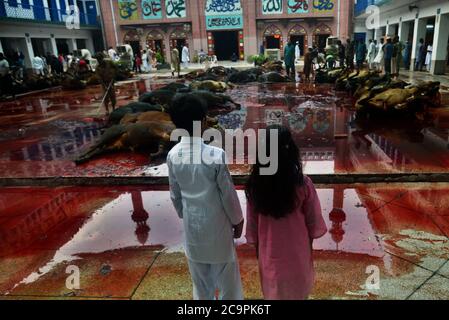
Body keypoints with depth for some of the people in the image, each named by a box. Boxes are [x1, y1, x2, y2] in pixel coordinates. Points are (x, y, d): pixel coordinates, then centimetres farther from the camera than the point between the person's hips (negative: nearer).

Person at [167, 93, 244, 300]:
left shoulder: (173, 156, -10)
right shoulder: (216, 155, -24)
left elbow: (175, 194, 1)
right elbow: (228, 194, -15)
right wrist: (237, 220, 1)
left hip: (192, 223, 4)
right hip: (217, 223, -4)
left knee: (200, 278, 23)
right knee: (226, 275, 17)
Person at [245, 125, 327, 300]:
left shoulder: (254, 184, -18)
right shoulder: (303, 184, -22)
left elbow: (252, 222, -6)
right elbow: (313, 220, -9)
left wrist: (257, 246, 9)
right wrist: (309, 242, 8)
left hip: (269, 251, 1)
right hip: (297, 249, -1)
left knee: (273, 290, 23)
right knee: (297, 289, 25)